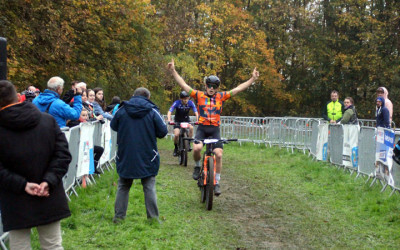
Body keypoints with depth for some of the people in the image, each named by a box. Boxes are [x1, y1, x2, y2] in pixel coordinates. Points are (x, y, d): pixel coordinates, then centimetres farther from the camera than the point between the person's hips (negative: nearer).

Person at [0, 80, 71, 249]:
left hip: (16, 208, -3)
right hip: (49, 203, 4)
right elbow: (63, 154, -5)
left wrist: (22, 185, -16)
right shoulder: (48, 120, -1)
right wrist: (49, 180, -12)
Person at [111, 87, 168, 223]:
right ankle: (153, 217, 6)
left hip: (125, 156, 2)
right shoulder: (152, 111, -7)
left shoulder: (121, 111, -1)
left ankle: (118, 216, 13)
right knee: (149, 187, 6)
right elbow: (163, 131, -8)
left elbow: (113, 126, 12)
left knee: (123, 186, 13)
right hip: (147, 157, -2)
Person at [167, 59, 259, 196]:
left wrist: (253, 79, 4)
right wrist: (173, 71, -5)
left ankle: (217, 182, 6)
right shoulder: (199, 95, 5)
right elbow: (183, 85, 2)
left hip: (215, 129, 1)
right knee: (196, 148, -26)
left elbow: (238, 89, 8)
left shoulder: (221, 96, 8)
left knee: (218, 154, -8)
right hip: (202, 128, -1)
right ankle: (197, 166, 7)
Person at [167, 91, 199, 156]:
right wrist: (169, 120, -47)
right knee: (176, 135, -21)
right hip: (178, 121, -1)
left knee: (191, 127, -30)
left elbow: (196, 112, -22)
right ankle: (176, 148, 5)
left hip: (186, 120, 1)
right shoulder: (177, 103, -22)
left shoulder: (190, 103, -17)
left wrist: (197, 120, -41)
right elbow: (169, 112, -29)